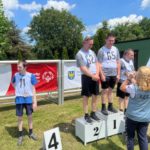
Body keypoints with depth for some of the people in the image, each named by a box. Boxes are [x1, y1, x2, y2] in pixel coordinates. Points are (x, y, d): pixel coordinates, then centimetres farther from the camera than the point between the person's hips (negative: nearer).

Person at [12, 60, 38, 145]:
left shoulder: (31, 76, -9)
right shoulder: (16, 75, -3)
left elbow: (33, 89, -5)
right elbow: (13, 83, 18)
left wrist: (35, 102, -7)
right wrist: (18, 90, 1)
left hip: (28, 99, -1)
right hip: (19, 99, 1)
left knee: (30, 116, 12)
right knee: (20, 118, 9)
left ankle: (31, 133, 31)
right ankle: (20, 136, 24)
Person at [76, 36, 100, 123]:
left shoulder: (92, 52, 12)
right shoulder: (80, 54, -9)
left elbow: (96, 64, 10)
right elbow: (83, 68, -15)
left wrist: (97, 74, -4)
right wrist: (92, 76, -15)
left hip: (95, 77, 6)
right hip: (86, 77, -6)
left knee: (95, 96, 11)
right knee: (86, 97, 3)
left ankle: (93, 113, 25)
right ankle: (86, 115, 15)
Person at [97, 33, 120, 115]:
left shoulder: (115, 49, 8)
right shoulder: (101, 50, -7)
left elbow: (118, 62, 11)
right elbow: (99, 64, -10)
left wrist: (118, 74, 6)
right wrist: (102, 75, -15)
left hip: (113, 74, 5)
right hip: (105, 74, -5)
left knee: (110, 90, 14)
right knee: (105, 91, 3)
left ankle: (110, 106, 26)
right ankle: (103, 108, 14)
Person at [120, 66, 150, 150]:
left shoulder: (133, 88, -23)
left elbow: (122, 87, -7)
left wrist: (128, 79, -1)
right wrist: (133, 80, 15)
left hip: (132, 117, -4)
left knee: (130, 137, 14)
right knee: (143, 137, 14)